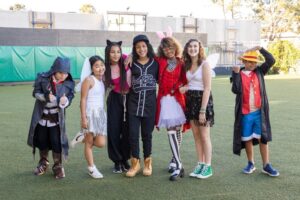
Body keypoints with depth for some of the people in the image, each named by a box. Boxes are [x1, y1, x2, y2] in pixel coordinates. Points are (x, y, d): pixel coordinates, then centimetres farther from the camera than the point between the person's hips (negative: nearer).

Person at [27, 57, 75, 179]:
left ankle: (58, 166, 18)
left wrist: (64, 101, -35)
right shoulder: (42, 78, -13)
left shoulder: (69, 84, -11)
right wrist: (46, 97, -27)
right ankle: (43, 163, 38)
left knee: (56, 142, -4)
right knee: (41, 141, 14)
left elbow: (69, 98, -11)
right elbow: (35, 93, -7)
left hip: (57, 118, -1)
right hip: (41, 116, 1)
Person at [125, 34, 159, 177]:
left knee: (147, 134, 8)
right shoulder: (131, 63, 3)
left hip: (149, 102, 0)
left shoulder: (155, 63, 4)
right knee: (133, 133, -1)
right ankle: (135, 163, 14)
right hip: (134, 102, 0)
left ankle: (147, 163, 24)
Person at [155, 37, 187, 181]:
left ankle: (174, 160, 26)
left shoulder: (180, 63, 8)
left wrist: (180, 86, -3)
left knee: (178, 130, 7)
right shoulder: (160, 61, 3)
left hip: (178, 98, 2)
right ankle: (178, 165, -7)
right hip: (165, 99, -2)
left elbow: (184, 80, 11)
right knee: (171, 131, -8)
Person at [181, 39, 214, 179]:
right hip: (190, 100, 6)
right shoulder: (187, 65, 9)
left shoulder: (204, 64, -10)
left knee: (204, 136, -1)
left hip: (203, 99, -6)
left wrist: (203, 110, -18)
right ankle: (200, 164, 18)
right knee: (196, 135, 9)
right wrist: (183, 88, -5)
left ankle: (208, 167, 9)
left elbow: (207, 88, -14)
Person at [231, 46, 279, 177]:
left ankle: (266, 165, 11)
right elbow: (235, 90, -14)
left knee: (263, 138, 3)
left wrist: (260, 49, -10)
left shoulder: (259, 72, 6)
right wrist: (236, 73, -18)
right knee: (247, 139, 9)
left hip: (259, 112, 1)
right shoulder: (238, 75, 0)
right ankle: (251, 164, 23)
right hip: (245, 113, -1)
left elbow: (271, 60, -5)